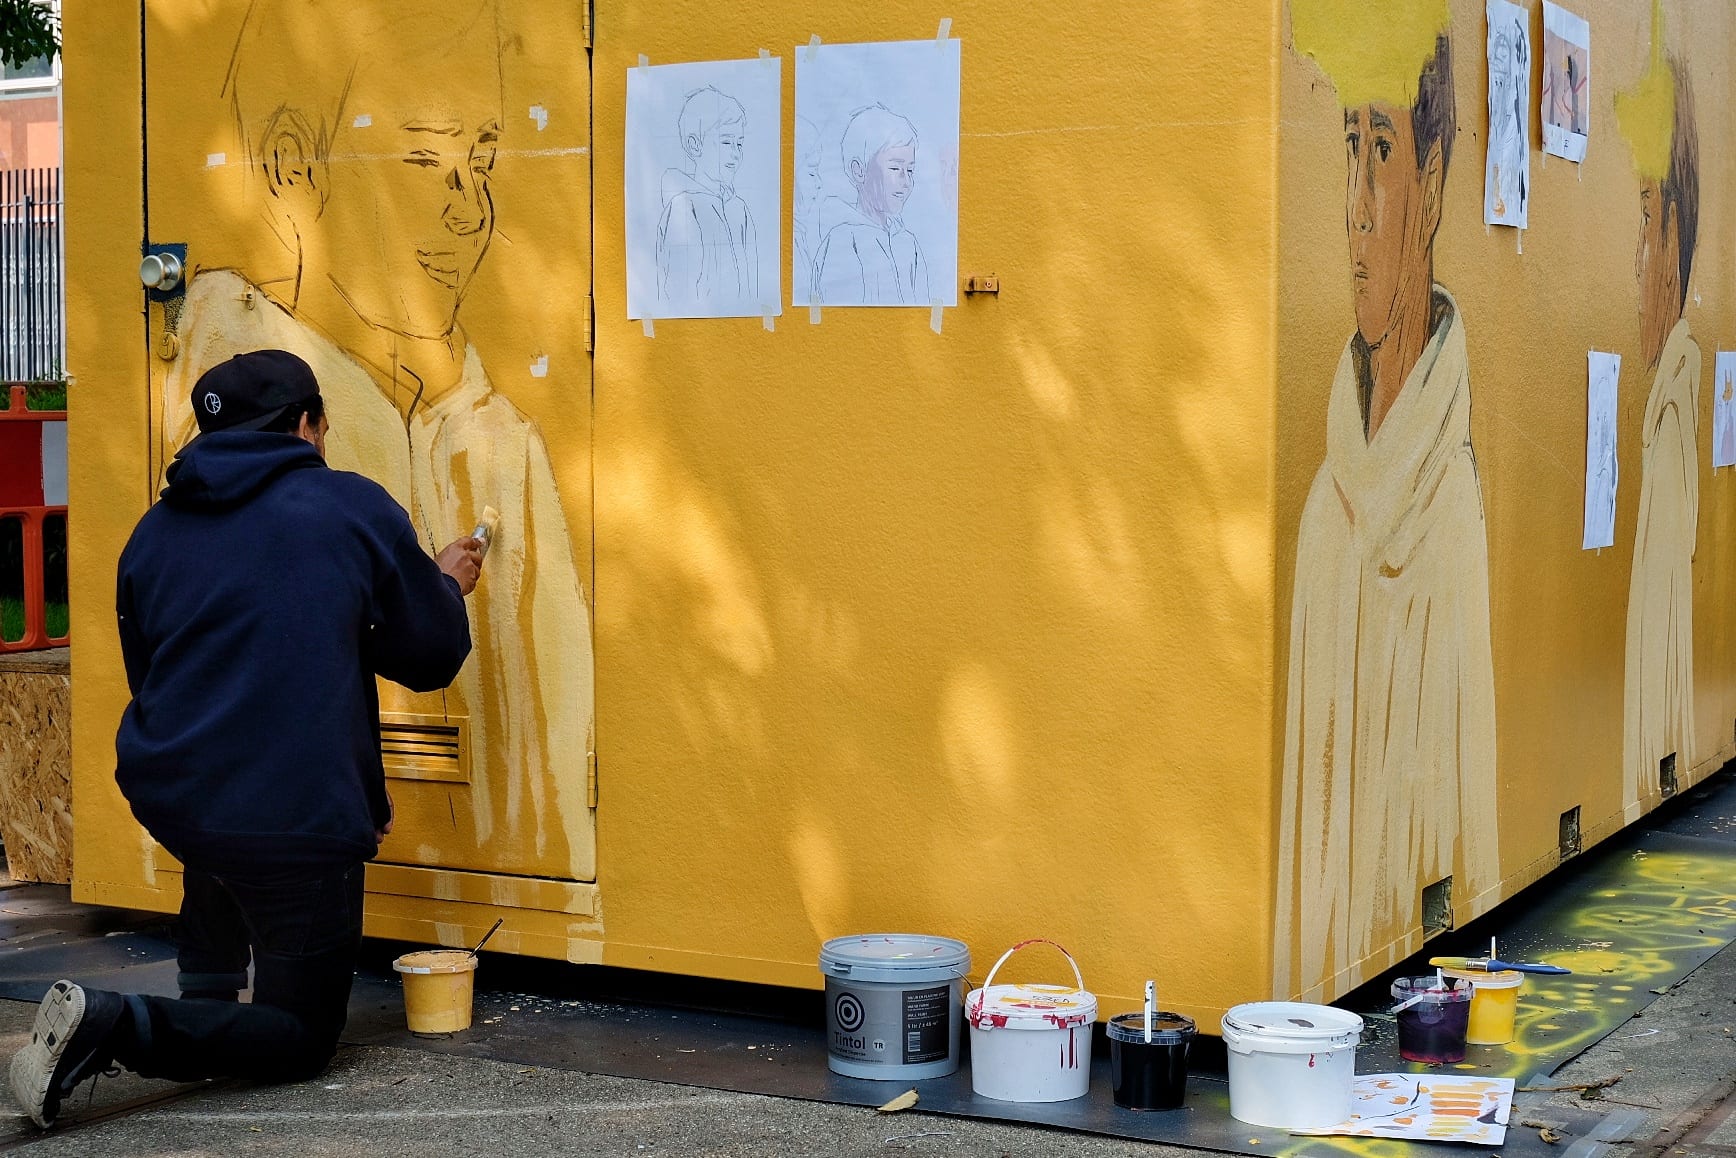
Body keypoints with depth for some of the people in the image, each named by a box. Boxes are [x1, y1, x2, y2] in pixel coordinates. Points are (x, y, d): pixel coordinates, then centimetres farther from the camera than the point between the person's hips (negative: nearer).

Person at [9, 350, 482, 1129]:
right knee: (302, 1039, 6)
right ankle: (119, 1027, -18)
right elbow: (429, 659, 5)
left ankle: (208, 991, 29)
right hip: (300, 822, -6)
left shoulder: (155, 531, 11)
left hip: (168, 795, 6)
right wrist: (446, 585, 28)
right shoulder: (356, 509, -2)